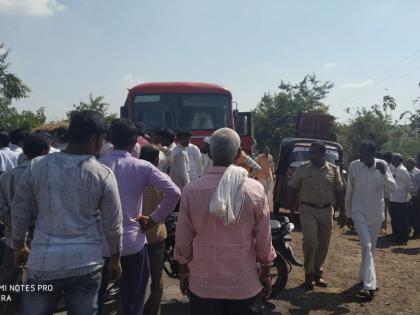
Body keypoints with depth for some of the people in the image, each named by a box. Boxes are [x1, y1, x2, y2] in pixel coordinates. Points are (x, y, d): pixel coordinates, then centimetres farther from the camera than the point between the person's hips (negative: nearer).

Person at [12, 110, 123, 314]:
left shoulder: (36, 166, -4)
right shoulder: (103, 175, -10)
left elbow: (20, 210, 5)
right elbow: (112, 224, -4)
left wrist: (19, 245, 22)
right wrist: (115, 259, 11)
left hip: (43, 261, 2)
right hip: (85, 263, -1)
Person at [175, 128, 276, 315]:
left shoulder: (191, 190, -13)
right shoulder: (255, 189, -13)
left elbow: (183, 239, -4)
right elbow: (264, 240, -5)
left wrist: (183, 273, 12)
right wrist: (266, 274, 11)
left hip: (203, 285, 1)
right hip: (244, 285, 0)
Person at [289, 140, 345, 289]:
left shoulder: (333, 170, 2)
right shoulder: (302, 169, -3)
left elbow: (339, 192, 8)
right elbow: (293, 190, 2)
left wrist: (343, 212, 6)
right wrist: (290, 209, -2)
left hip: (326, 211, 3)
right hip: (308, 210, -3)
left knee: (323, 244, 9)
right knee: (310, 241, -14)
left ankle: (317, 273, 26)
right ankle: (309, 274, 4)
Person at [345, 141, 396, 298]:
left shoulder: (383, 165, -5)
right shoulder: (354, 166, -8)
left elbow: (392, 188, -8)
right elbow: (349, 191, 1)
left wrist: (384, 174, -26)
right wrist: (348, 213, 6)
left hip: (376, 212, 3)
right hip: (359, 211, -2)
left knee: (371, 246, 15)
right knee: (366, 246, -13)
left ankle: (363, 275, 35)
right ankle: (369, 285, -16)